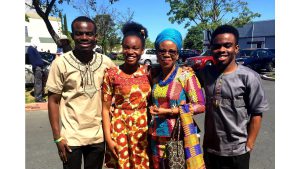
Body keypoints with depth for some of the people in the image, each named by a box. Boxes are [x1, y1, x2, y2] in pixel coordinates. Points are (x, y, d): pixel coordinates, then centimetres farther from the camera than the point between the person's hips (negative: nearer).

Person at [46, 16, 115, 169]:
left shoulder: (106, 62, -3)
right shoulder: (60, 63, -9)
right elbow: (53, 101, -5)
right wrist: (57, 137, -7)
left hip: (98, 135, 3)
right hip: (71, 137, -2)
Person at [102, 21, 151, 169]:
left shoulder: (148, 72, 0)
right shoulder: (112, 74, -8)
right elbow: (105, 109, -5)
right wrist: (108, 138, -8)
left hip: (144, 129, 2)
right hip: (120, 129, -2)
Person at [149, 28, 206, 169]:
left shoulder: (186, 75, -10)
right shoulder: (155, 76, 3)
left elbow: (200, 106, -14)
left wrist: (169, 111, -18)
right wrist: (152, 109, -4)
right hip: (157, 137, 4)